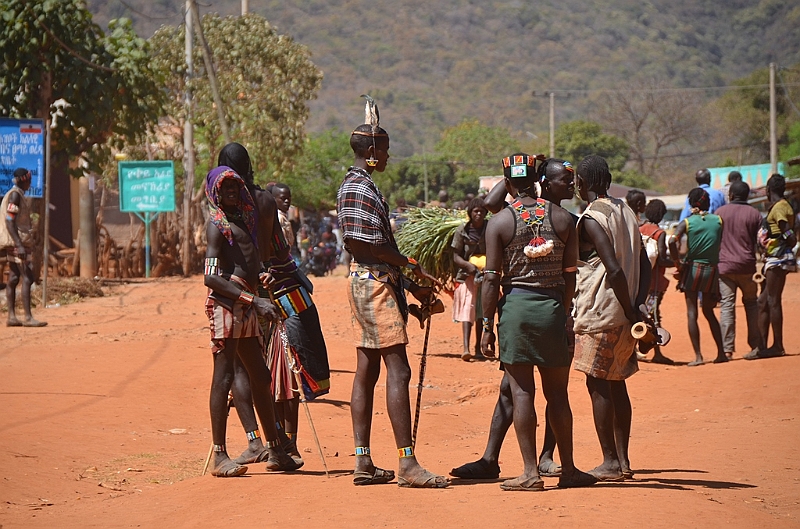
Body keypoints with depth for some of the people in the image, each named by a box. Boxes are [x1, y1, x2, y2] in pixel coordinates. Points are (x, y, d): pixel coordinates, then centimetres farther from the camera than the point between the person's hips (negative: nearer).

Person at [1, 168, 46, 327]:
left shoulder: (16, 194, 17)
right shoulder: (15, 195, -13)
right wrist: (19, 245, -27)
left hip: (17, 242, 10)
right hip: (18, 241, -10)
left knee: (13, 278, 7)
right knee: (27, 278, -13)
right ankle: (28, 317, -17)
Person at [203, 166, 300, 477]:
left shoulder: (243, 218, 18)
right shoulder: (217, 225, -8)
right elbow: (211, 277, -18)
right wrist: (253, 300, -22)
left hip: (246, 307, 9)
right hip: (225, 304, -9)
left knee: (260, 378, 13)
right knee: (224, 377, -9)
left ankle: (275, 451, 21)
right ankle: (220, 456, -9)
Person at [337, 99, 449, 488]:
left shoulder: (363, 186, 19)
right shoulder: (358, 188, -13)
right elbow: (369, 246, -19)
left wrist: (412, 284, 17)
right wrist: (413, 267, -11)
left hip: (369, 282, 11)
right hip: (374, 284, -11)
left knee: (367, 372, 9)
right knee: (398, 371, -13)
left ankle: (363, 462, 11)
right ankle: (407, 464, -15)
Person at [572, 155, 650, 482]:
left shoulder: (591, 219, -14)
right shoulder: (625, 212, 12)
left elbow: (615, 270, -22)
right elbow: (644, 265, 10)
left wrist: (632, 313, -15)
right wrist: (637, 306, 2)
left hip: (600, 313, -8)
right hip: (624, 314, 8)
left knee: (598, 384, -2)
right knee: (616, 384, 13)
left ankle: (610, 462, -1)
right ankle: (622, 460, 14)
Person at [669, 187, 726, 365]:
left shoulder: (687, 222, -5)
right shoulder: (718, 221, 1)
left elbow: (672, 241, -19)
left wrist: (677, 263, -9)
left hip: (692, 269, -3)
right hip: (712, 269, 3)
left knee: (692, 313, 2)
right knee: (709, 312, 18)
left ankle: (698, 356, -5)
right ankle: (721, 353, 15)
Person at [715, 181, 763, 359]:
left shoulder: (720, 212, 2)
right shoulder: (754, 214, 2)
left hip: (724, 266, -1)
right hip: (747, 267, 1)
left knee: (727, 306, -2)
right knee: (751, 303, 15)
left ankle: (727, 348, -8)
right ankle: (756, 344, 17)